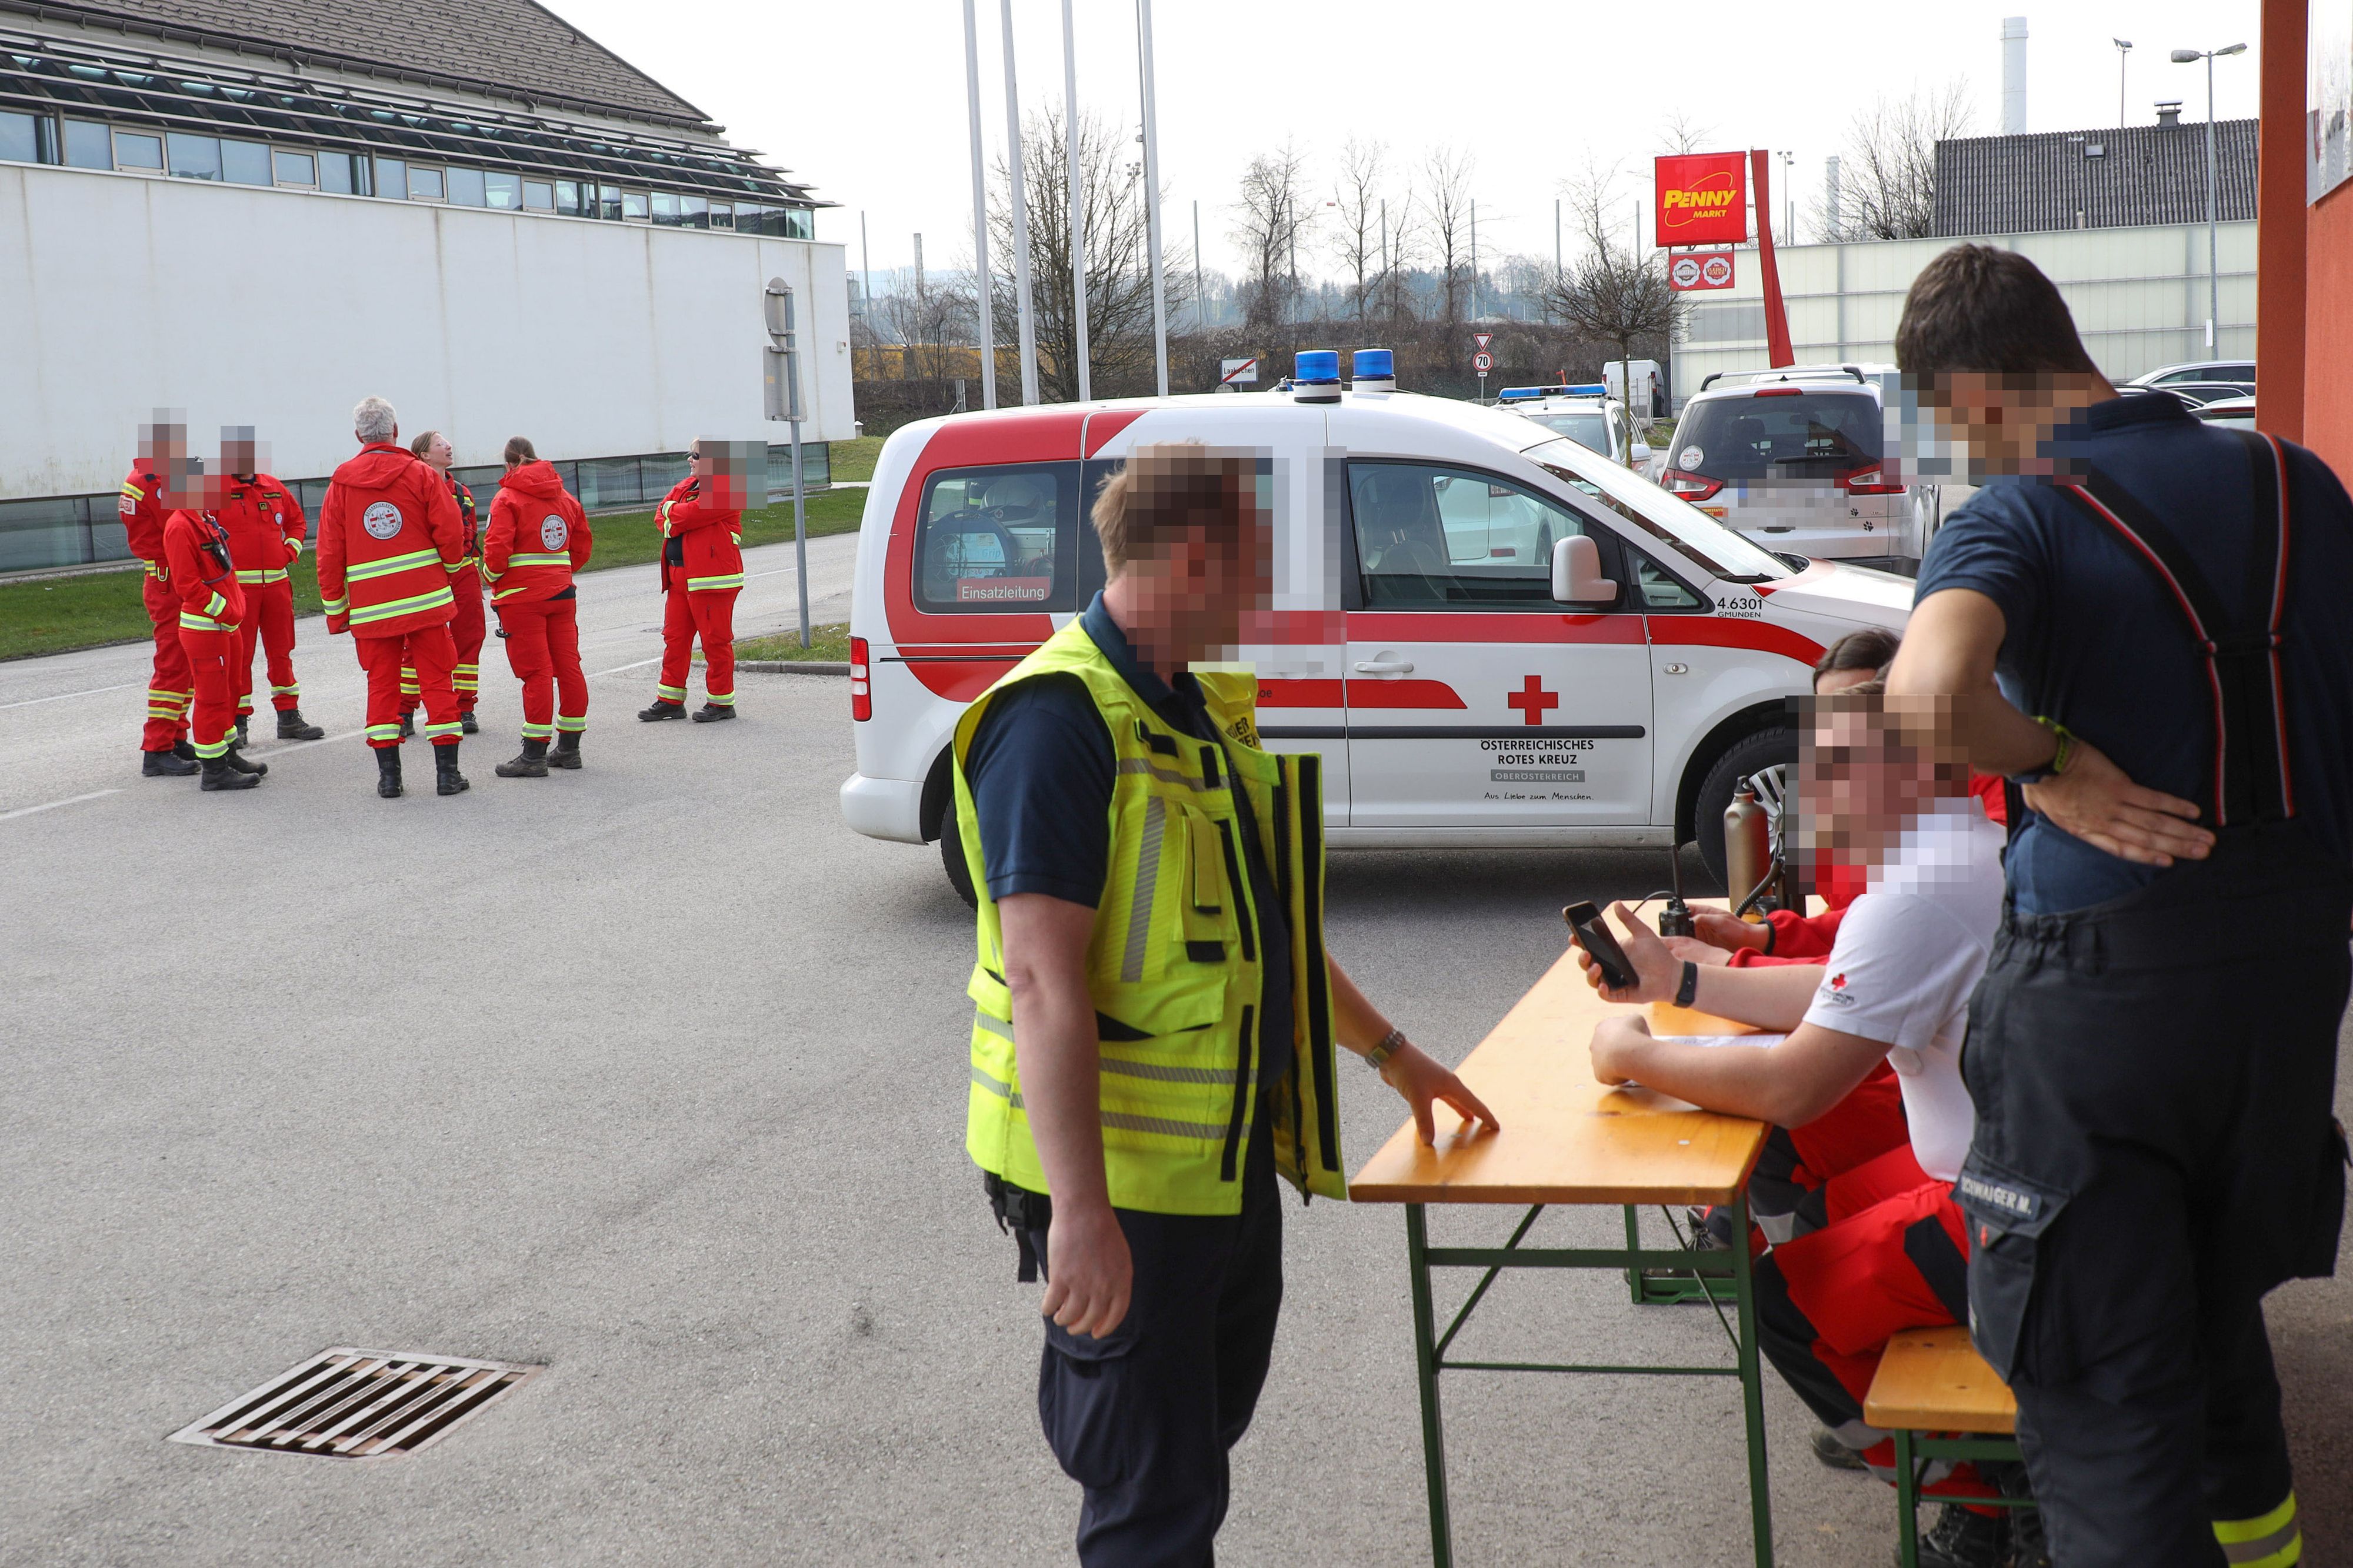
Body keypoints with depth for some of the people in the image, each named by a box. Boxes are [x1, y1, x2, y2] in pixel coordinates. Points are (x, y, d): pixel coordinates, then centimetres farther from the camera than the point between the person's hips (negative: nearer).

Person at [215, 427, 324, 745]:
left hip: (277, 582, 5)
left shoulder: (275, 489, 12)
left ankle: (289, 718, 18)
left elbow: (297, 520, 24)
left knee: (282, 652, 10)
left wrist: (291, 551, 10)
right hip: (236, 585, -5)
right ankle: (238, 721, 5)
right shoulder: (215, 491, -3)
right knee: (238, 655, -2)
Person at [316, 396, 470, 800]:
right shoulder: (422, 476, -3)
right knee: (436, 680, 4)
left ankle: (388, 775, 7)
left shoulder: (341, 484, 3)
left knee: (382, 684, 9)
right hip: (426, 599, -1)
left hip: (370, 607, 1)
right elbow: (451, 534, -6)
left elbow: (329, 554, 3)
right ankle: (447, 772, 4)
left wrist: (335, 610, 11)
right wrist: (448, 568, 15)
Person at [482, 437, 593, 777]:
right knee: (568, 667, 8)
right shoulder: (565, 497, 12)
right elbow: (582, 545, 15)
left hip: (521, 596, -6)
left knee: (535, 672, -6)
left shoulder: (507, 498, -7)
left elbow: (498, 548, -16)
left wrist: (491, 576, 2)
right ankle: (569, 748, 14)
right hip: (562, 593, 6)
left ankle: (534, 755, -3)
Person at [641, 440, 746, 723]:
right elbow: (662, 515, 13)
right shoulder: (687, 486, 19)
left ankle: (721, 702, 7)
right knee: (675, 637, 10)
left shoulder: (726, 489, -11)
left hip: (712, 577, -9)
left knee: (715, 640, -2)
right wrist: (672, 523, -9)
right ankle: (670, 700, 17)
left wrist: (671, 511, 0)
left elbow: (692, 514, -19)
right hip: (680, 577, 9)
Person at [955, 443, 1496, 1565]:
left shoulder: (1201, 711, 11)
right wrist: (1083, 1210, -32)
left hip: (1232, 1159, 9)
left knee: (1208, 1425, 22)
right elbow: (1044, 978, -27)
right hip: (1118, 1178, -9)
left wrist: (1390, 1053, 25)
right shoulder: (1060, 717, -20)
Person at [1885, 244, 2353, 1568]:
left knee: (2100, 1379, 3)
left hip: (2110, 973, -6)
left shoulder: (2022, 516, -13)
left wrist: (2050, 766, -17)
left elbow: (1931, 683, -34)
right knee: (2220, 1307, 28)